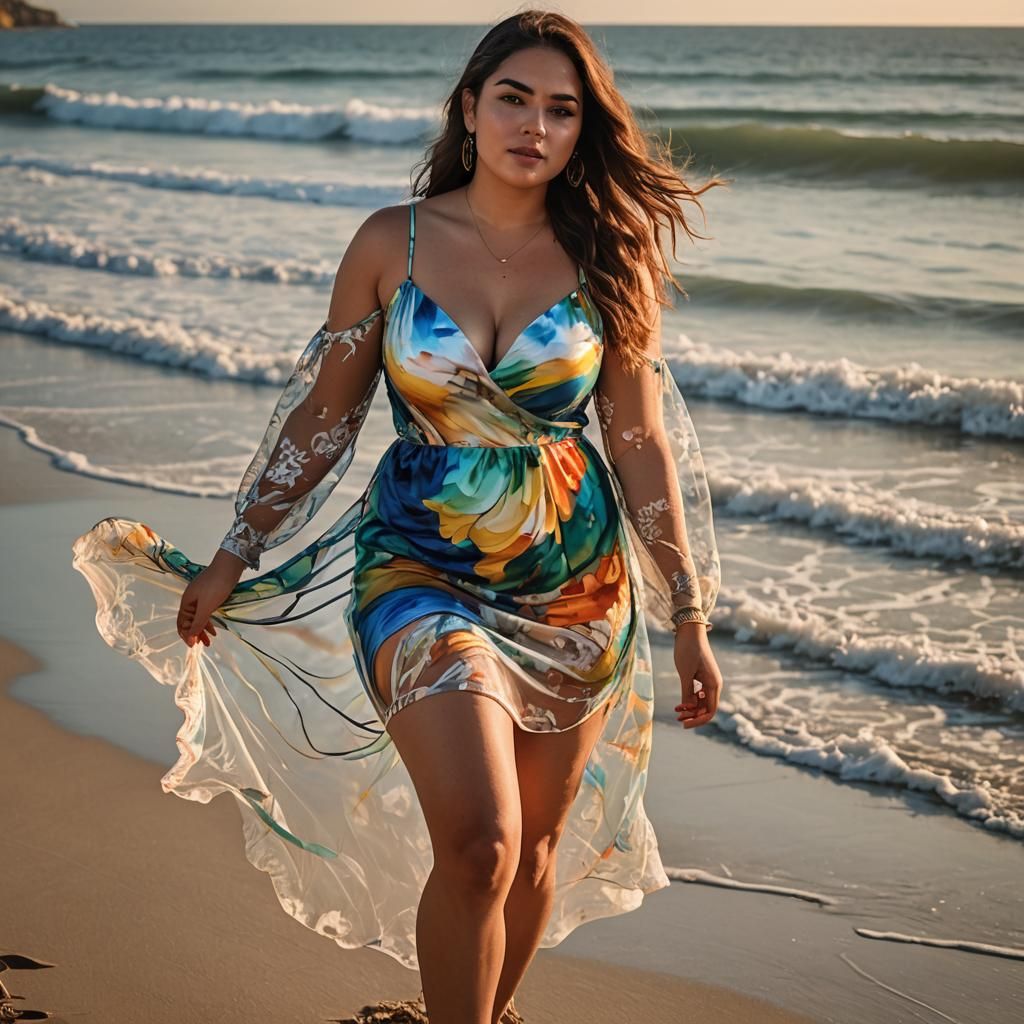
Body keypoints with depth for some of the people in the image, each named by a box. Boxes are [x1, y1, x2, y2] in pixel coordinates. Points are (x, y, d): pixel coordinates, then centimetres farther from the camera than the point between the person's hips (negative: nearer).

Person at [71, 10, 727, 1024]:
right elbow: (323, 414, 4)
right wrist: (232, 557, 8)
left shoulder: (604, 258, -2)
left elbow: (642, 443, 3)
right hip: (420, 570, -2)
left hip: (577, 587, 2)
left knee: (539, 845, 12)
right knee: (478, 846, -19)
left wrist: (688, 616, 4)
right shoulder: (393, 243, -4)